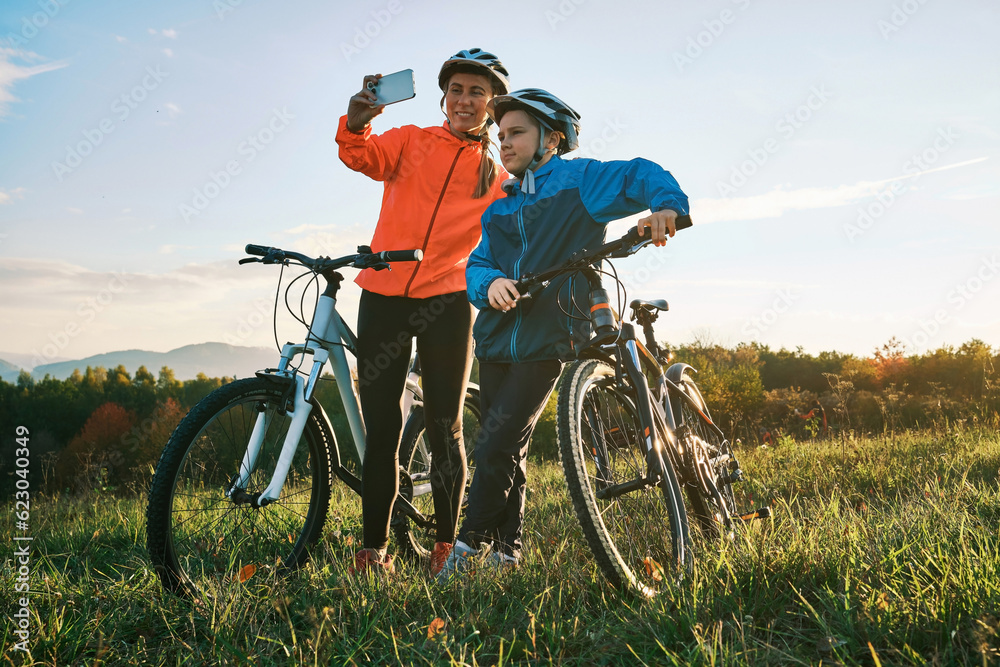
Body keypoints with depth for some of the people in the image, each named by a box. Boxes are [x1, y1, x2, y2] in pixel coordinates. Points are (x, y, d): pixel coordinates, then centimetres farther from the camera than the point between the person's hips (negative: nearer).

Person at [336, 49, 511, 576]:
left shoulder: (498, 177, 12)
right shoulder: (411, 141, 9)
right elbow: (363, 157, -10)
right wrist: (356, 124, -32)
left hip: (447, 303, 0)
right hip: (384, 297, 0)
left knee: (444, 429, 2)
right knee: (381, 428, 2)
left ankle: (447, 546, 13)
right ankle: (373, 549, 11)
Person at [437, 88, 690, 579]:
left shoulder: (577, 180, 5)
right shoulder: (498, 208, 20)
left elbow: (640, 174, -1)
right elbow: (476, 264, 10)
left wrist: (667, 206, -23)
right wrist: (491, 282, -14)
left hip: (548, 340, -6)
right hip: (498, 339, 6)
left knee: (499, 446, -12)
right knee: (507, 449, 7)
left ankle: (473, 540, 1)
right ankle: (505, 549, 18)